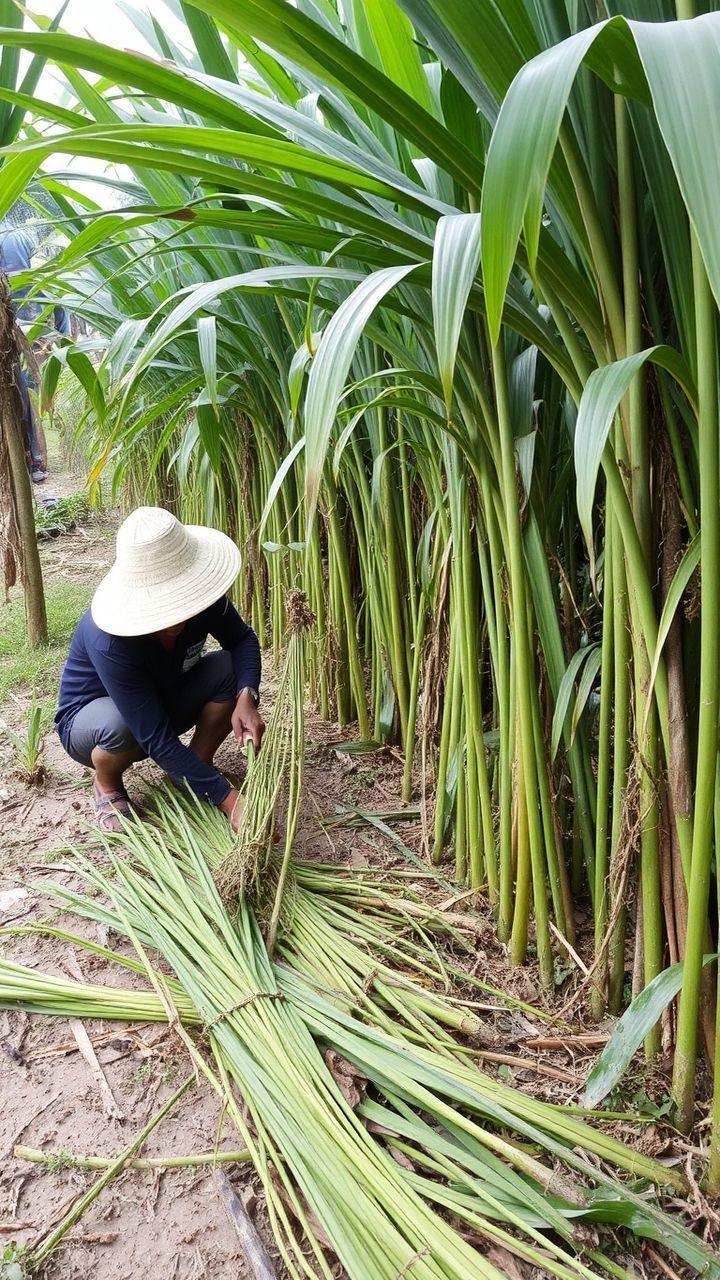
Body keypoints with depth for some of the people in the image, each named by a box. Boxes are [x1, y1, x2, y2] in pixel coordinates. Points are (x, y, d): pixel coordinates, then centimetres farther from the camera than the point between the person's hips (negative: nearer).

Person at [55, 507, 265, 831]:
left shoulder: (199, 598, -26)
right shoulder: (109, 642, -40)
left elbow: (243, 639, -8)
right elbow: (156, 740, -41)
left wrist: (246, 697, -29)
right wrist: (229, 801, -43)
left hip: (163, 701, 4)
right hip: (89, 717, -4)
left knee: (232, 669, -21)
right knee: (120, 725, -39)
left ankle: (196, 771, 1)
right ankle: (106, 785, -3)